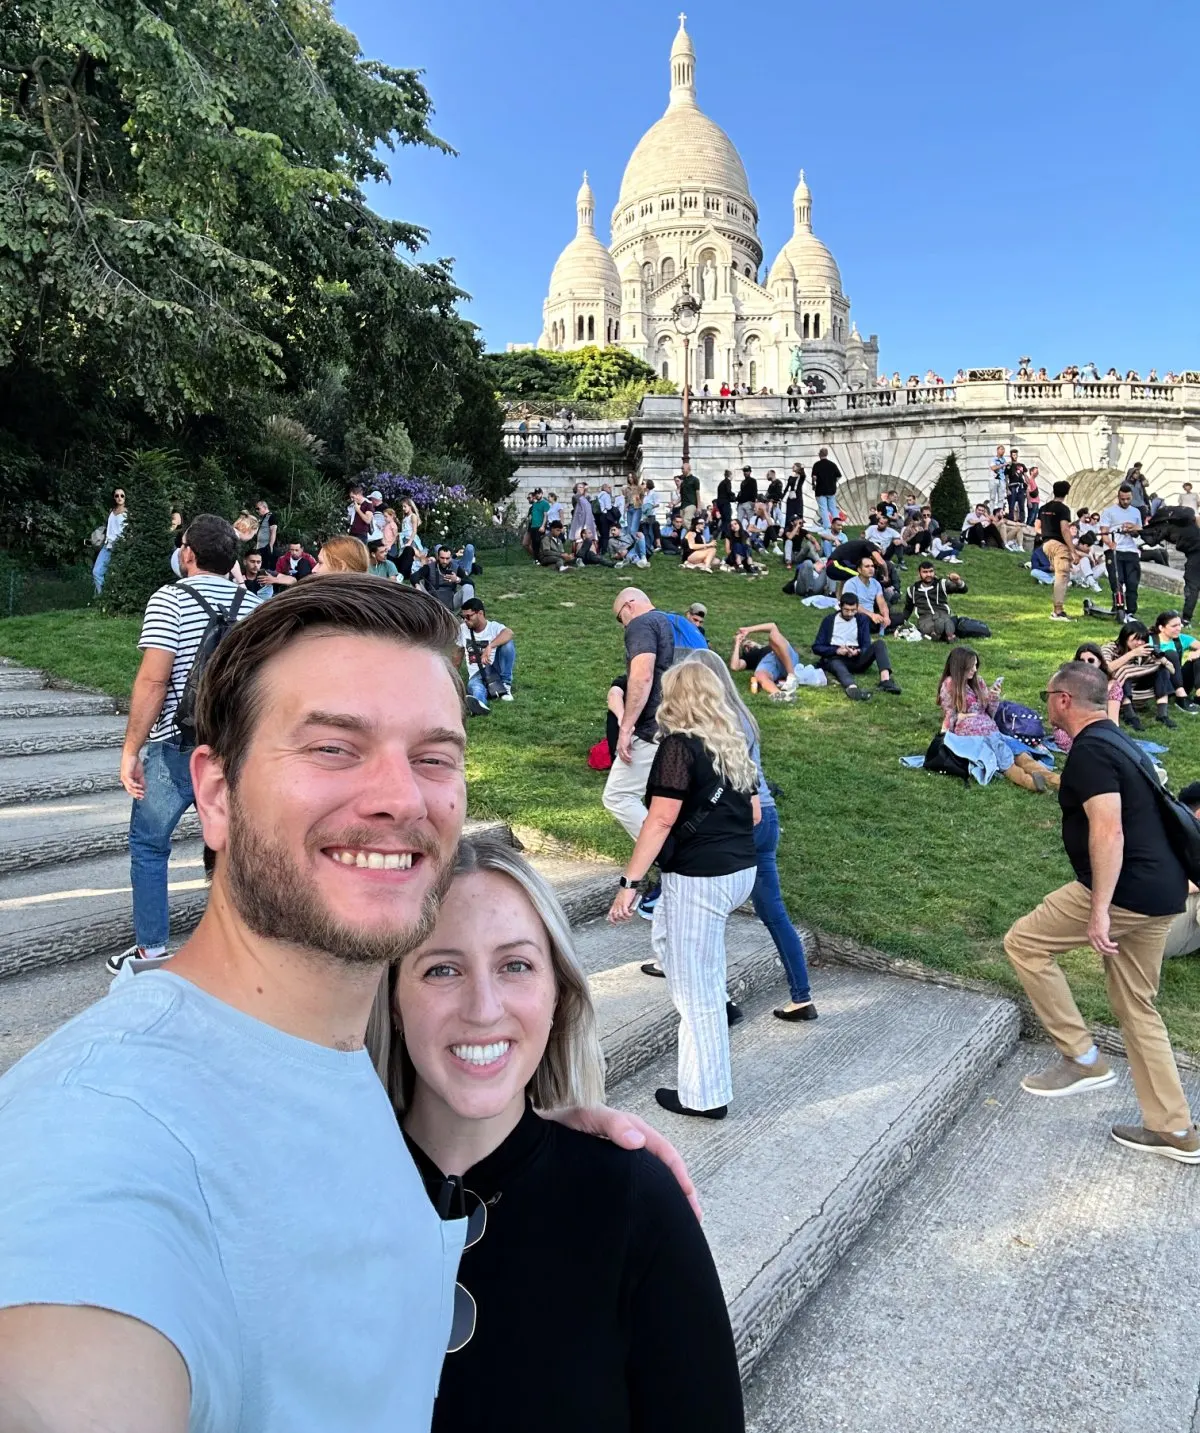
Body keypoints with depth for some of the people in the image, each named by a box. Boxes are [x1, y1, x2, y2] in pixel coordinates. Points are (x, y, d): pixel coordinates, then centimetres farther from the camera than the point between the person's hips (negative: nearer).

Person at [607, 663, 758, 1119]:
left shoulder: (679, 745, -13)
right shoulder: (735, 744, 9)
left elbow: (661, 821, -18)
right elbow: (753, 813, 15)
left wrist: (630, 882, -15)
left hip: (699, 878, -8)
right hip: (742, 870, 8)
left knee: (695, 988, 4)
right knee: (665, 936, 29)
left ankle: (705, 1096, 16)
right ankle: (715, 1010, 34)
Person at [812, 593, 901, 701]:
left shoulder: (862, 619, 11)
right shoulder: (829, 620, 5)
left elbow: (866, 645, 3)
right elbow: (816, 647, 0)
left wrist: (858, 652, -21)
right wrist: (836, 650, -16)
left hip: (857, 659, 3)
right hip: (836, 658, -3)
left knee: (879, 643, -21)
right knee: (837, 665, -39)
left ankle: (885, 680, -45)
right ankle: (853, 689, -73)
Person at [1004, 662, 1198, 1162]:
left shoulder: (1089, 749, -14)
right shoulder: (1117, 741, 17)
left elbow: (1108, 831, -25)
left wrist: (1099, 909, -27)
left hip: (1126, 889, -10)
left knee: (1024, 943, 1)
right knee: (1136, 1006, 17)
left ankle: (1083, 1059, 7)